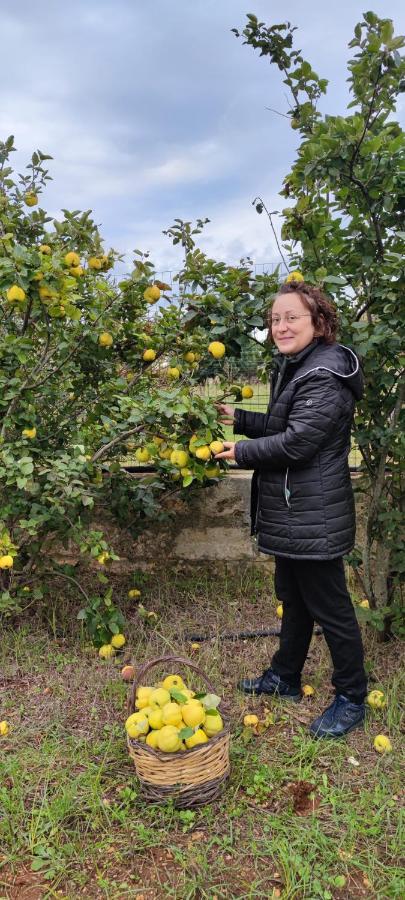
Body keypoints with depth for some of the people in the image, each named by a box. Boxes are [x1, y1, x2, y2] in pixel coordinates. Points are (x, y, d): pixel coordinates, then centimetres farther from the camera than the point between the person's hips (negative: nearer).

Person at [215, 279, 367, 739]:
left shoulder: (324, 377, -21)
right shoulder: (293, 367, 12)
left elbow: (297, 441, -26)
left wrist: (241, 451, -13)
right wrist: (238, 418, 9)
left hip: (313, 517, -10)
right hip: (292, 512, 11)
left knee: (328, 605, 4)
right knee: (292, 595, 22)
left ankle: (351, 698, 23)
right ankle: (285, 676, 41)